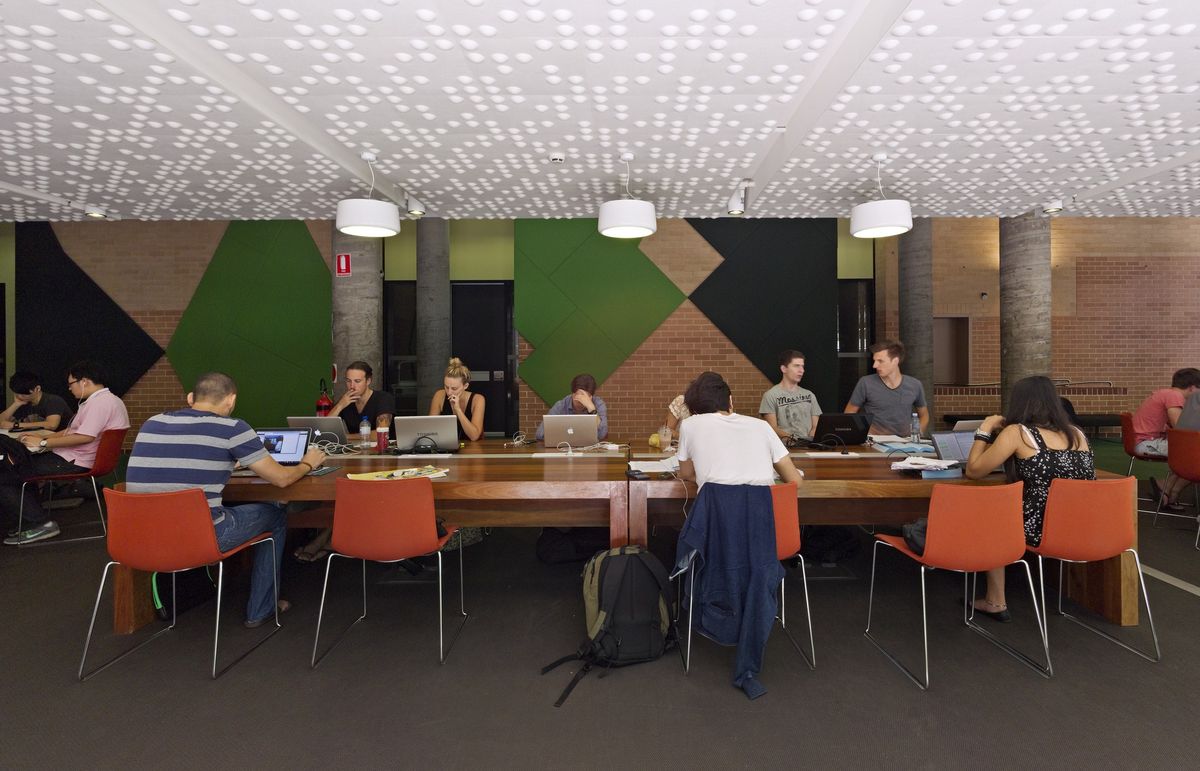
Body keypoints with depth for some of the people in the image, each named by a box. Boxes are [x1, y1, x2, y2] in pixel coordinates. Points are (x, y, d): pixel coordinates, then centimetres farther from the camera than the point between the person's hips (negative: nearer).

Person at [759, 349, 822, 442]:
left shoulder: (809, 395, 21)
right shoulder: (771, 395, 4)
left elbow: (816, 426, 15)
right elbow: (773, 428, -3)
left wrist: (810, 439, -7)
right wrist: (787, 437, -22)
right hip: (786, 445, -3)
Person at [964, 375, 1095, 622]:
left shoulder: (1017, 432, -8)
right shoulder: (1077, 433, 10)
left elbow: (973, 471, -1)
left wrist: (985, 431, 10)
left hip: (1041, 532, -6)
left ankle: (996, 602, 26)